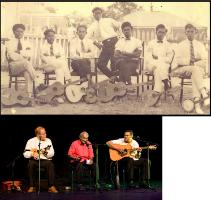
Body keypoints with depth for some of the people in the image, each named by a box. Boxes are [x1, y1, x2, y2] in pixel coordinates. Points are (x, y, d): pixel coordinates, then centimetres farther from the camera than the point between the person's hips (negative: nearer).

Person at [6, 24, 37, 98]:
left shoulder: (27, 43, 19)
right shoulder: (10, 43, 9)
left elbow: (29, 55, 0)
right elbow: (12, 56, -7)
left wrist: (20, 52, -9)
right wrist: (25, 58, -13)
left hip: (25, 65, 2)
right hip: (14, 65, -2)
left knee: (27, 72, -35)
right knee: (26, 63, -36)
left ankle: (30, 94, -44)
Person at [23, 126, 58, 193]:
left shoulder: (48, 141, 5)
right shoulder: (31, 141, 3)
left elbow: (52, 154, 1)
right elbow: (25, 154, 0)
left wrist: (46, 152, -19)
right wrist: (32, 154, -19)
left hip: (45, 160, 0)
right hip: (34, 160, 0)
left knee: (51, 165, -32)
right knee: (31, 164, -33)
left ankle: (51, 186, -28)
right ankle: (32, 187, -25)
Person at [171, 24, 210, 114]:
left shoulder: (200, 45, 13)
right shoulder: (181, 45, 12)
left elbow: (205, 61, 3)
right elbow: (178, 60, -1)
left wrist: (194, 63, -16)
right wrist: (189, 61, -17)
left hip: (199, 68, 1)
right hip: (182, 68, -1)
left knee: (195, 73, -37)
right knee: (196, 70, -35)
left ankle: (196, 102, -47)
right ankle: (204, 94, -51)